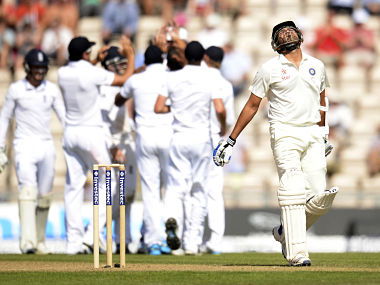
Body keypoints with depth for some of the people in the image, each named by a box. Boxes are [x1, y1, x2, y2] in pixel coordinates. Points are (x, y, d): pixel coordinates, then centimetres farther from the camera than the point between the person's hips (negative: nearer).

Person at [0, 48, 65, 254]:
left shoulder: (52, 90, 5)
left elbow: (65, 117, 6)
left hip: (46, 146, 3)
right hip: (24, 146, -3)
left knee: (45, 195, 5)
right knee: (28, 189, -19)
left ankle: (40, 241, 18)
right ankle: (28, 241, -28)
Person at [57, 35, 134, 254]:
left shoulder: (63, 73, 2)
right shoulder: (94, 74, -16)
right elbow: (125, 80, -5)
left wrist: (96, 61, 28)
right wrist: (130, 55, 6)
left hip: (70, 133, 6)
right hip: (91, 133, -6)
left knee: (74, 186, 7)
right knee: (106, 181, 6)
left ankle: (74, 241, 4)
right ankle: (92, 234, -6)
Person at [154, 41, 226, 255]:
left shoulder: (173, 77, 1)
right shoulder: (210, 78, -4)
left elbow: (158, 108, 0)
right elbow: (220, 110, -12)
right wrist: (224, 127, 7)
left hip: (179, 138, 1)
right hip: (201, 138, -1)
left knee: (176, 187, 3)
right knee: (199, 191, 8)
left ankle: (172, 218, -30)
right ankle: (193, 243, 6)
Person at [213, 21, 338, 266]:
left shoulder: (317, 66, 15)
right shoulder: (270, 69, 3)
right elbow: (252, 106, 7)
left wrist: (323, 137, 31)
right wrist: (231, 140, 6)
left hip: (313, 135, 4)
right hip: (285, 133, -4)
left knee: (319, 197, -6)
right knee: (293, 192, -15)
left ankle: (285, 232, 17)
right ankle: (297, 253, -16)